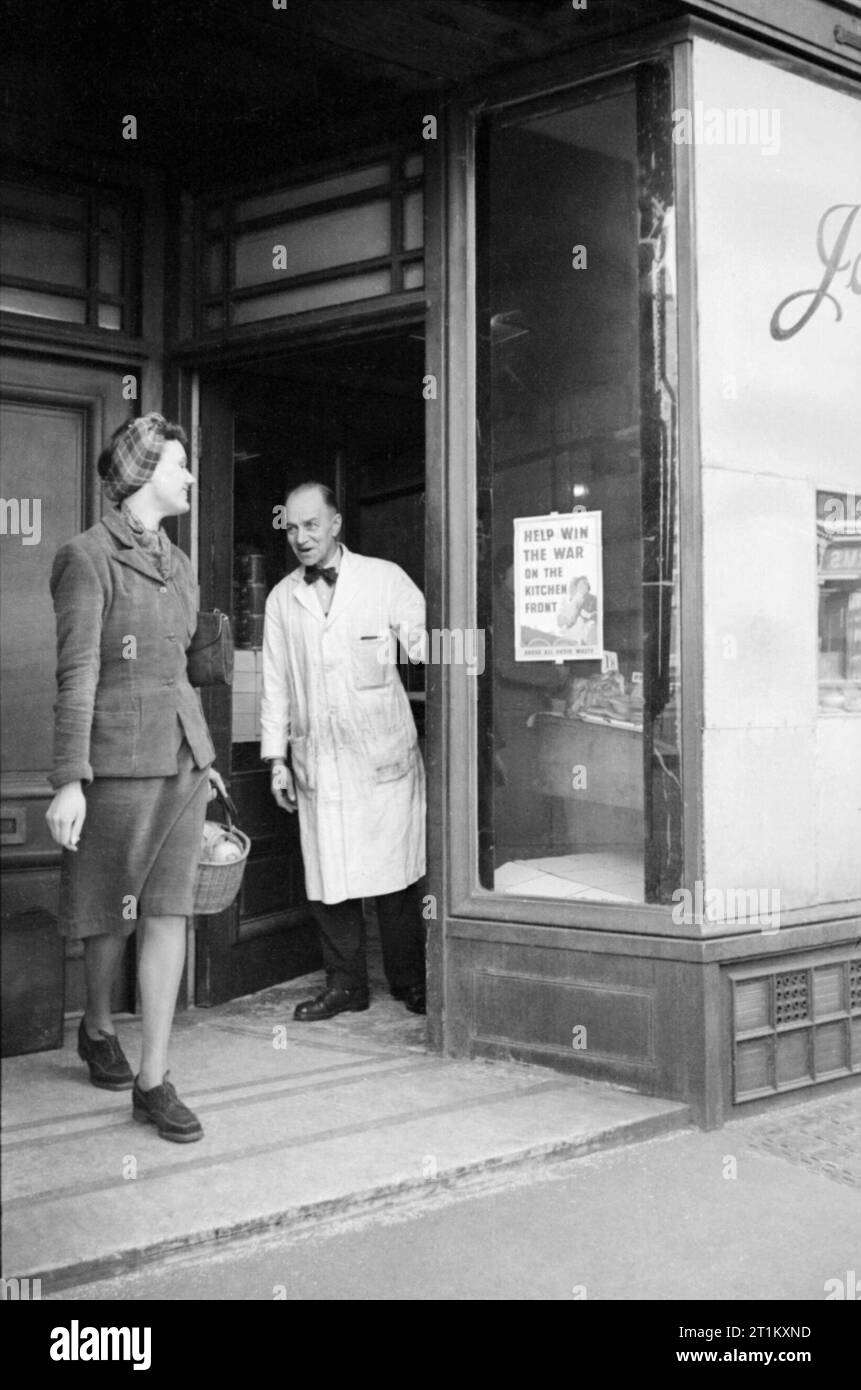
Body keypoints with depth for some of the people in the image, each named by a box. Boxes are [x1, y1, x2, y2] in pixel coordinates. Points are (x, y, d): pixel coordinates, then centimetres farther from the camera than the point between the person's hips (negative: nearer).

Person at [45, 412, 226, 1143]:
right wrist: (70, 780, -16)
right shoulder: (88, 557, -8)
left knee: (170, 914, 2)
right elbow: (77, 674, -13)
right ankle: (98, 1029, 35)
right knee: (112, 913, 9)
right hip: (120, 760, -6)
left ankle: (154, 1082, 6)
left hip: (182, 759, 6)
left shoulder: (177, 563, 14)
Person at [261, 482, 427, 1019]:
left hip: (383, 754, -2)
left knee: (395, 874, 0)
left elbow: (428, 645, 2)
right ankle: (346, 985, 14)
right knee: (328, 877, 2)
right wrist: (276, 759, 9)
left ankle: (411, 983, 14)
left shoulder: (385, 579, 3)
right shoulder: (282, 599, 11)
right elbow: (276, 684, 14)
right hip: (317, 762, 3)